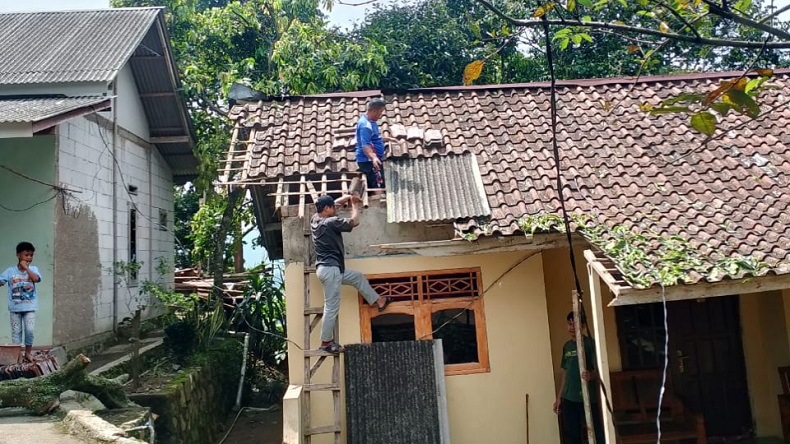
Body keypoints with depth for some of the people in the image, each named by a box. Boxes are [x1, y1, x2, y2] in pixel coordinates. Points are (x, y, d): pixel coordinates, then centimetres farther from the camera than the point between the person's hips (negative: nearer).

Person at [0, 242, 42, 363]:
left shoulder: (33, 269, -1)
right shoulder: (10, 271, -2)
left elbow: (36, 279, -19)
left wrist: (26, 267, -15)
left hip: (29, 307, 0)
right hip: (15, 307, 0)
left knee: (30, 330, -4)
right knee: (16, 331, 8)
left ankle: (28, 352, 16)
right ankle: (18, 355, 19)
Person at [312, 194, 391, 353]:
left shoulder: (315, 219, 9)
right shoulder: (331, 222, -17)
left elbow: (331, 204, 26)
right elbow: (354, 221, -8)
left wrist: (347, 197, 21)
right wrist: (354, 204, 6)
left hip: (327, 268, 11)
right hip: (330, 269, -10)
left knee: (358, 277, 25)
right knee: (332, 308, -2)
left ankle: (378, 301, 35)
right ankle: (326, 342, 8)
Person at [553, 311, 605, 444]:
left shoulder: (590, 343, -5)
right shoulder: (566, 346, 13)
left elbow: (599, 370, -10)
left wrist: (591, 375, -32)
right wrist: (559, 397, 16)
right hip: (569, 399, 6)